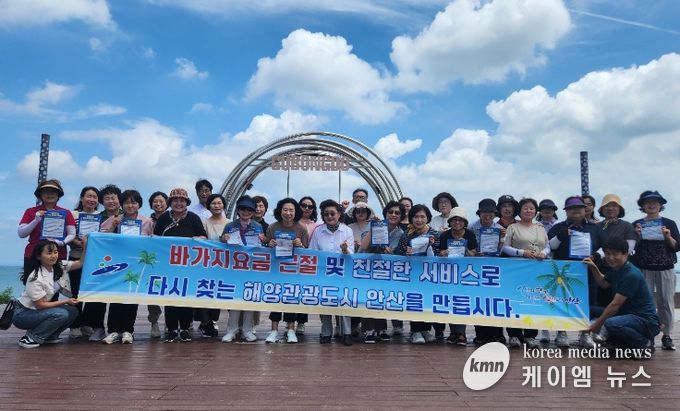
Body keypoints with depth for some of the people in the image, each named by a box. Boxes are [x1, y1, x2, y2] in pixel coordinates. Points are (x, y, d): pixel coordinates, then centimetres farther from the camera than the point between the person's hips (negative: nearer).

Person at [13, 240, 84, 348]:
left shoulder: (59, 266, -5)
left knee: (73, 311, -10)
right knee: (61, 314, -28)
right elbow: (40, 305, -22)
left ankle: (49, 336, 6)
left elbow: (80, 263, -5)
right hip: (23, 315, -8)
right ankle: (30, 338, -12)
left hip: (39, 311, 8)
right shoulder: (35, 278, -26)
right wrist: (66, 302, -19)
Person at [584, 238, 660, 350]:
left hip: (646, 320, -10)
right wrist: (594, 268, 11)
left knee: (611, 324, -36)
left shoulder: (632, 275, -22)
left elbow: (615, 304, -21)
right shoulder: (615, 269, 7)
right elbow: (604, 284, 28)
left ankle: (644, 343, -7)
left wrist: (598, 324, -15)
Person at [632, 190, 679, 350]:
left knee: (666, 301, 0)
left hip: (666, 269, 0)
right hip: (643, 269, 0)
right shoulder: (637, 224, 7)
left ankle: (667, 336, 7)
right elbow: (632, 247, 4)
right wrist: (637, 235, -12)